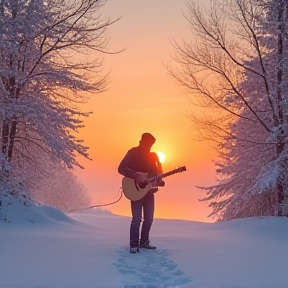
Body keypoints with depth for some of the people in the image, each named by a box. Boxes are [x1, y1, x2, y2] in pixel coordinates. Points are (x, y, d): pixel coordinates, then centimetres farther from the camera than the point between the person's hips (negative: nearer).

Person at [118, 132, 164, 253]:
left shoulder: (153, 156, 8)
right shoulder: (133, 153, -9)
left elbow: (158, 172, 12)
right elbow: (121, 168, -19)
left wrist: (160, 181, -10)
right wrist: (137, 176, -28)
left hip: (149, 190, 6)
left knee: (149, 218, 7)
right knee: (137, 218, -11)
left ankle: (144, 241, 19)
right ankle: (134, 244, -3)